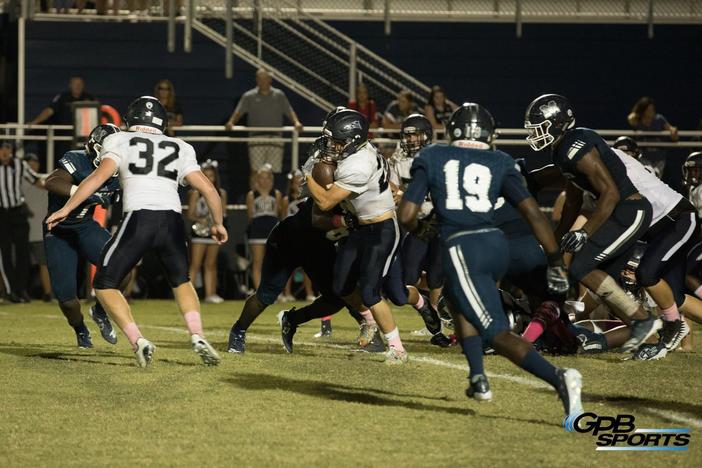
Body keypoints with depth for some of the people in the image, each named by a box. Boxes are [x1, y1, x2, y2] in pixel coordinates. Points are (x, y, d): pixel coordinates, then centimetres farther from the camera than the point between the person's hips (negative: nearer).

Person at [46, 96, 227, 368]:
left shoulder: (120, 142, 14)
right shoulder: (180, 149, 23)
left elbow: (101, 175, -2)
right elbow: (208, 189, 18)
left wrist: (66, 208, -2)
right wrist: (218, 223, 34)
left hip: (139, 219, -3)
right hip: (173, 221, 4)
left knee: (104, 285, 11)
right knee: (181, 281, 28)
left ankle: (138, 341, -8)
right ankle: (198, 337, 6)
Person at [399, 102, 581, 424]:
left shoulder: (431, 158, 10)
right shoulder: (500, 163, 14)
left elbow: (407, 215, 4)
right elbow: (531, 211, 3)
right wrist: (555, 260, 6)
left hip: (461, 249, -4)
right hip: (496, 244, 5)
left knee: (498, 333, -9)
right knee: (456, 298, 33)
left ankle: (558, 378, -33)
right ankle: (478, 379, 22)